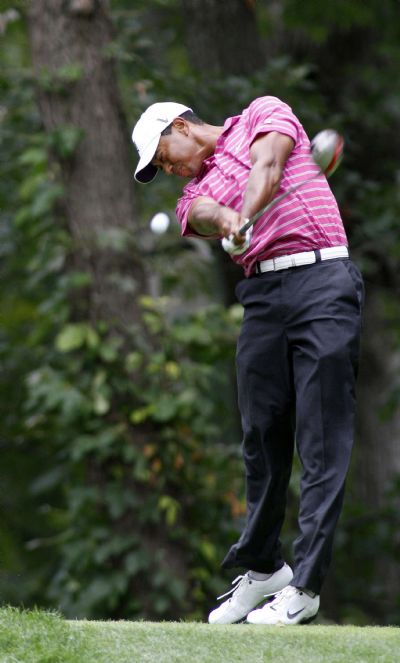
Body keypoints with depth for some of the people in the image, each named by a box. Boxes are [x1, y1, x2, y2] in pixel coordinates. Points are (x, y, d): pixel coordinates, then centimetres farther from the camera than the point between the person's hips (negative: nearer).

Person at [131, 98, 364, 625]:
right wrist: (225, 220, -29)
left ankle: (305, 586, -10)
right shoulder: (194, 194, 20)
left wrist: (245, 215, -25)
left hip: (322, 281, -5)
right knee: (262, 439, 4)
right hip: (261, 295, 5)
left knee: (322, 444, -8)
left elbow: (267, 167, -6)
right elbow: (205, 213, -5)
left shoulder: (264, 113, 14)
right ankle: (263, 567, 19)